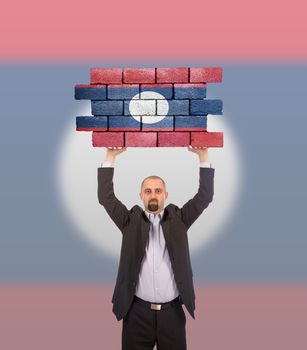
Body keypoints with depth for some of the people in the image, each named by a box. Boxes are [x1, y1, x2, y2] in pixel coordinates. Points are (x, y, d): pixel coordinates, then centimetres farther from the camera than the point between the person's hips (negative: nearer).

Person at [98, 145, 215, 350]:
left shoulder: (178, 219, 5)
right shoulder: (131, 220, 3)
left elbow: (205, 197, -2)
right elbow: (106, 197, -5)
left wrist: (204, 155, -8)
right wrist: (111, 156, -9)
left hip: (172, 310, 1)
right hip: (138, 311, 0)